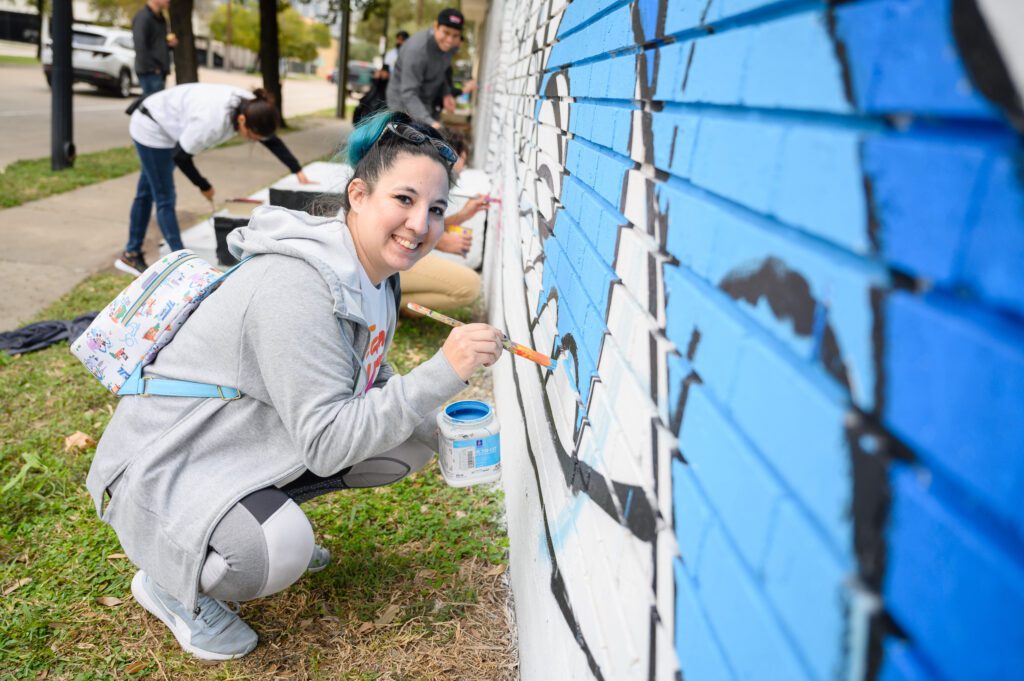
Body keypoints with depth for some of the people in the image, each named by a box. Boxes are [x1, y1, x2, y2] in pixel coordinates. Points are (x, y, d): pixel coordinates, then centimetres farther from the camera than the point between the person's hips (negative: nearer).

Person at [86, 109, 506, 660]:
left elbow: (369, 389, 8)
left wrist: (443, 429, -8)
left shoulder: (373, 276, -2)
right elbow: (327, 444, -30)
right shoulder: (297, 286, -30)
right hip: (164, 467, -8)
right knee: (279, 553, -34)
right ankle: (165, 581, 0)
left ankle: (269, 514, 15)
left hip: (258, 449, 8)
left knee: (411, 444, 0)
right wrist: (442, 373, -36)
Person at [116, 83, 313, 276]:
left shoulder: (251, 107, -19)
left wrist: (298, 171, -6)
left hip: (164, 128, 8)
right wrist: (204, 186, -14)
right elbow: (180, 157, -28)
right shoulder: (211, 121, -41)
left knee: (147, 193, 17)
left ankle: (131, 255, 29)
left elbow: (272, 141, -3)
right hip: (151, 129, -8)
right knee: (165, 199, -5)